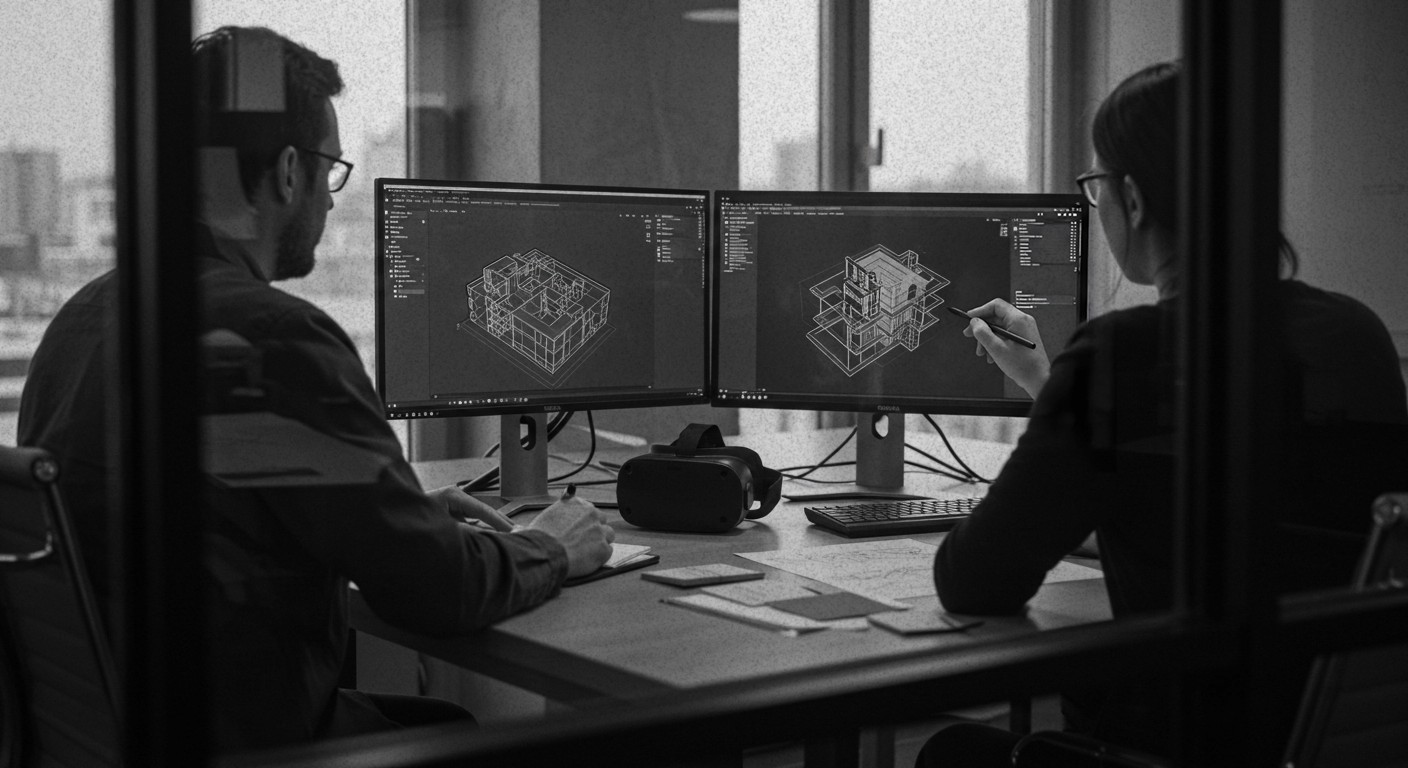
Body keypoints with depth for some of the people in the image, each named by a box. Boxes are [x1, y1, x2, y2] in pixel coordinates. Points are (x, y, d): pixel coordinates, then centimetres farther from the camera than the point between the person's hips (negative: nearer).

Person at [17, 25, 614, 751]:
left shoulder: (85, 312, 4)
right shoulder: (277, 337, -23)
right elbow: (438, 589, -18)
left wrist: (410, 514, 15)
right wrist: (551, 549, 2)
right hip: (249, 737, -8)